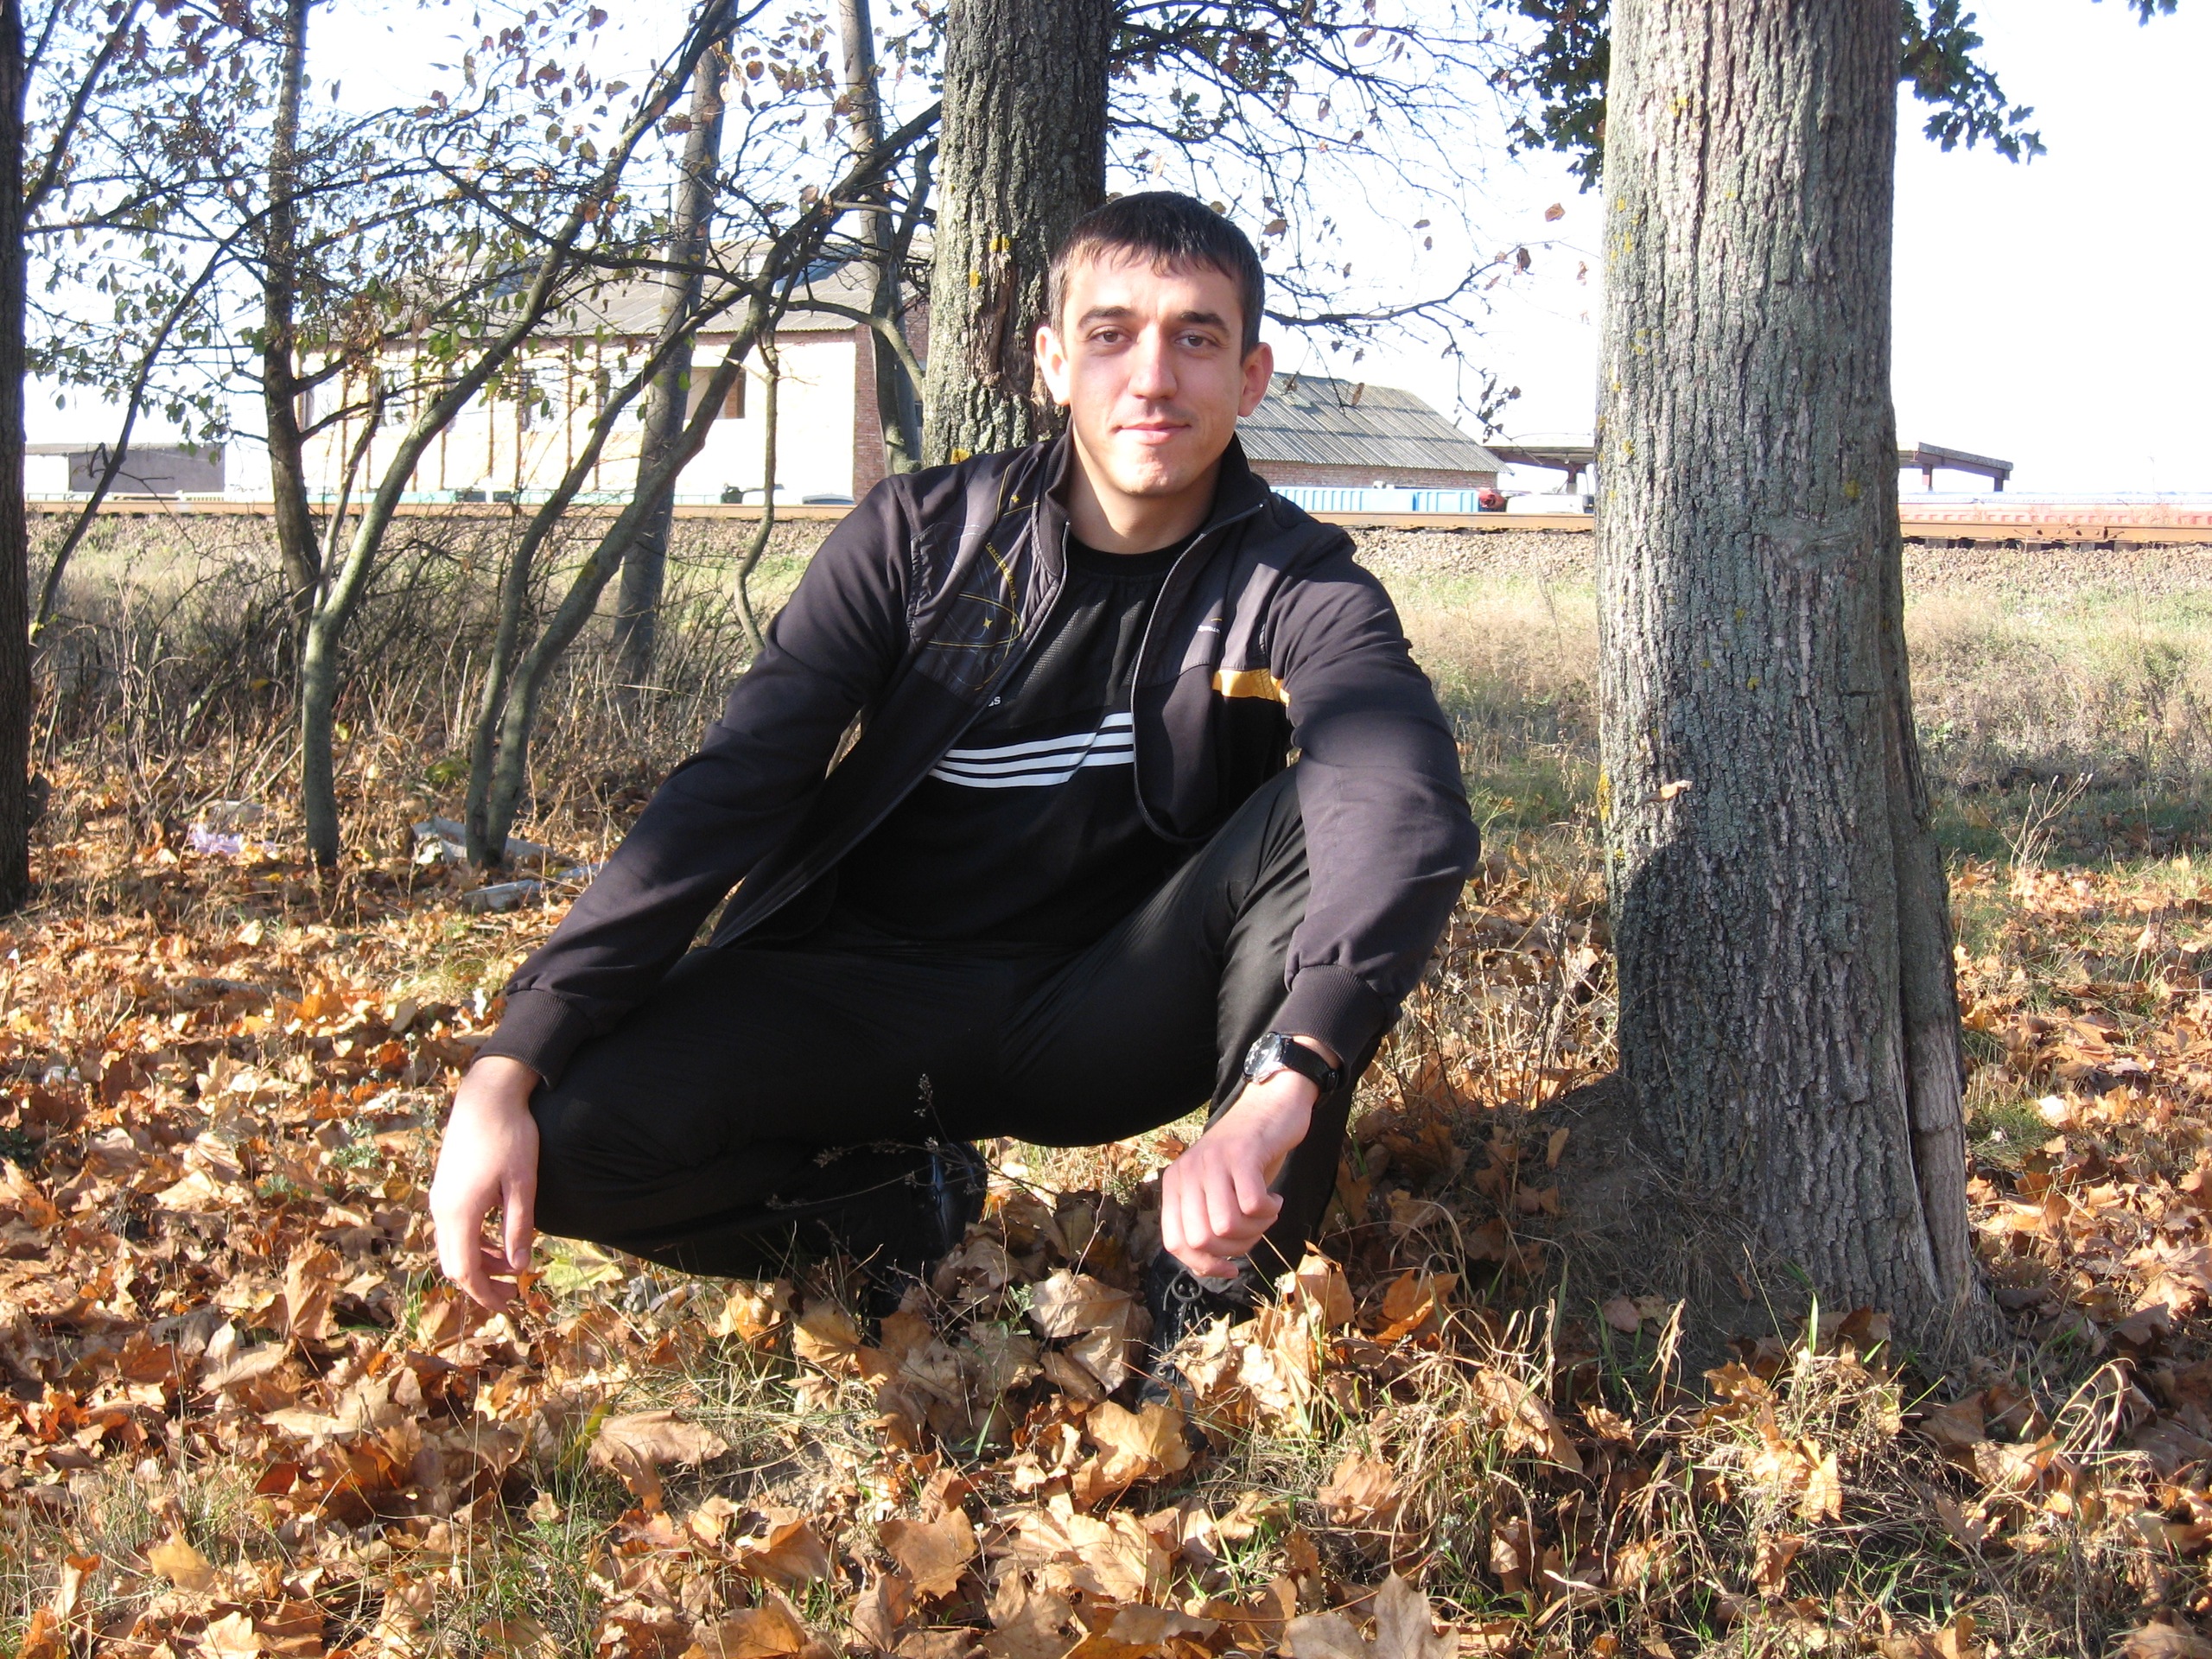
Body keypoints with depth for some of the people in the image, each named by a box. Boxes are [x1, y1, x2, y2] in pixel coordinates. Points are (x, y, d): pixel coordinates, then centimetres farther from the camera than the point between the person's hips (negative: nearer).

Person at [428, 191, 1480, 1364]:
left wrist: (1283, 1086, -50)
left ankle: (1222, 1289, -16)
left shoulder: (1299, 593, -10)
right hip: (876, 995, 1)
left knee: (1325, 818, -28)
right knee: (569, 1130, -25)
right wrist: (507, 1069, -23)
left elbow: (1412, 812, -31)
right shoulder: (917, 538, -6)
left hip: (1104, 1028, 0)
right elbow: (725, 794, -12)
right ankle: (905, 1202, 3)